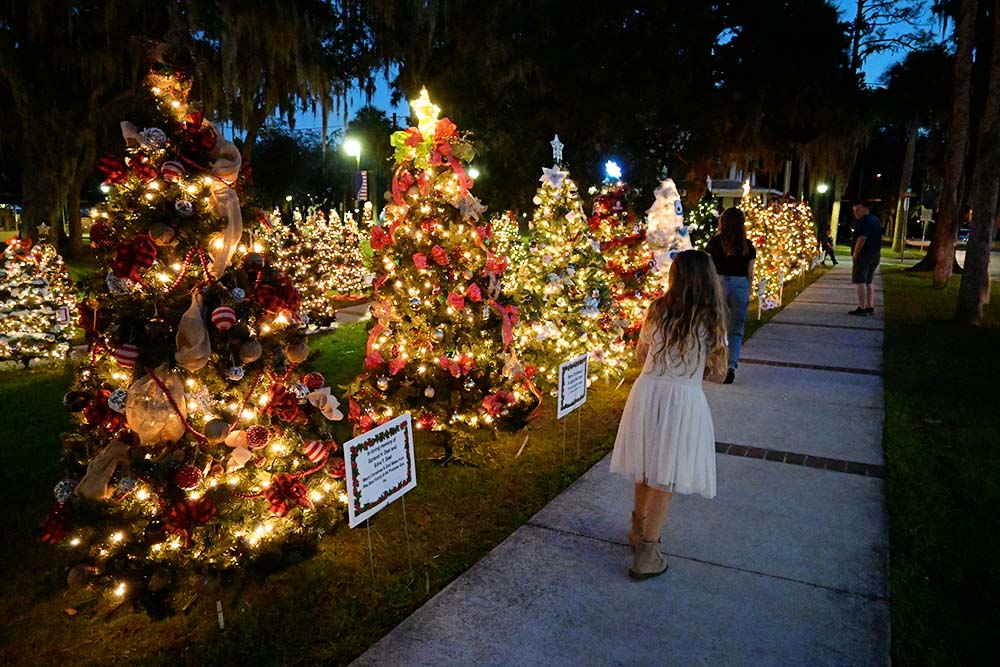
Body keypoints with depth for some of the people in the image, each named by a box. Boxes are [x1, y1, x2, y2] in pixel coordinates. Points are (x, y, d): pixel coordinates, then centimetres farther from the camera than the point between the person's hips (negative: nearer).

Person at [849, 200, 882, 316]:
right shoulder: (876, 220, 18)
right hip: (876, 254, 10)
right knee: (868, 282, 15)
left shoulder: (864, 221, -14)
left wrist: (855, 253, -17)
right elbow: (878, 239, 22)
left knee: (860, 281, -9)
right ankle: (870, 307, 15)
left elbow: (862, 238, -24)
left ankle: (862, 308, -13)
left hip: (864, 254, -10)